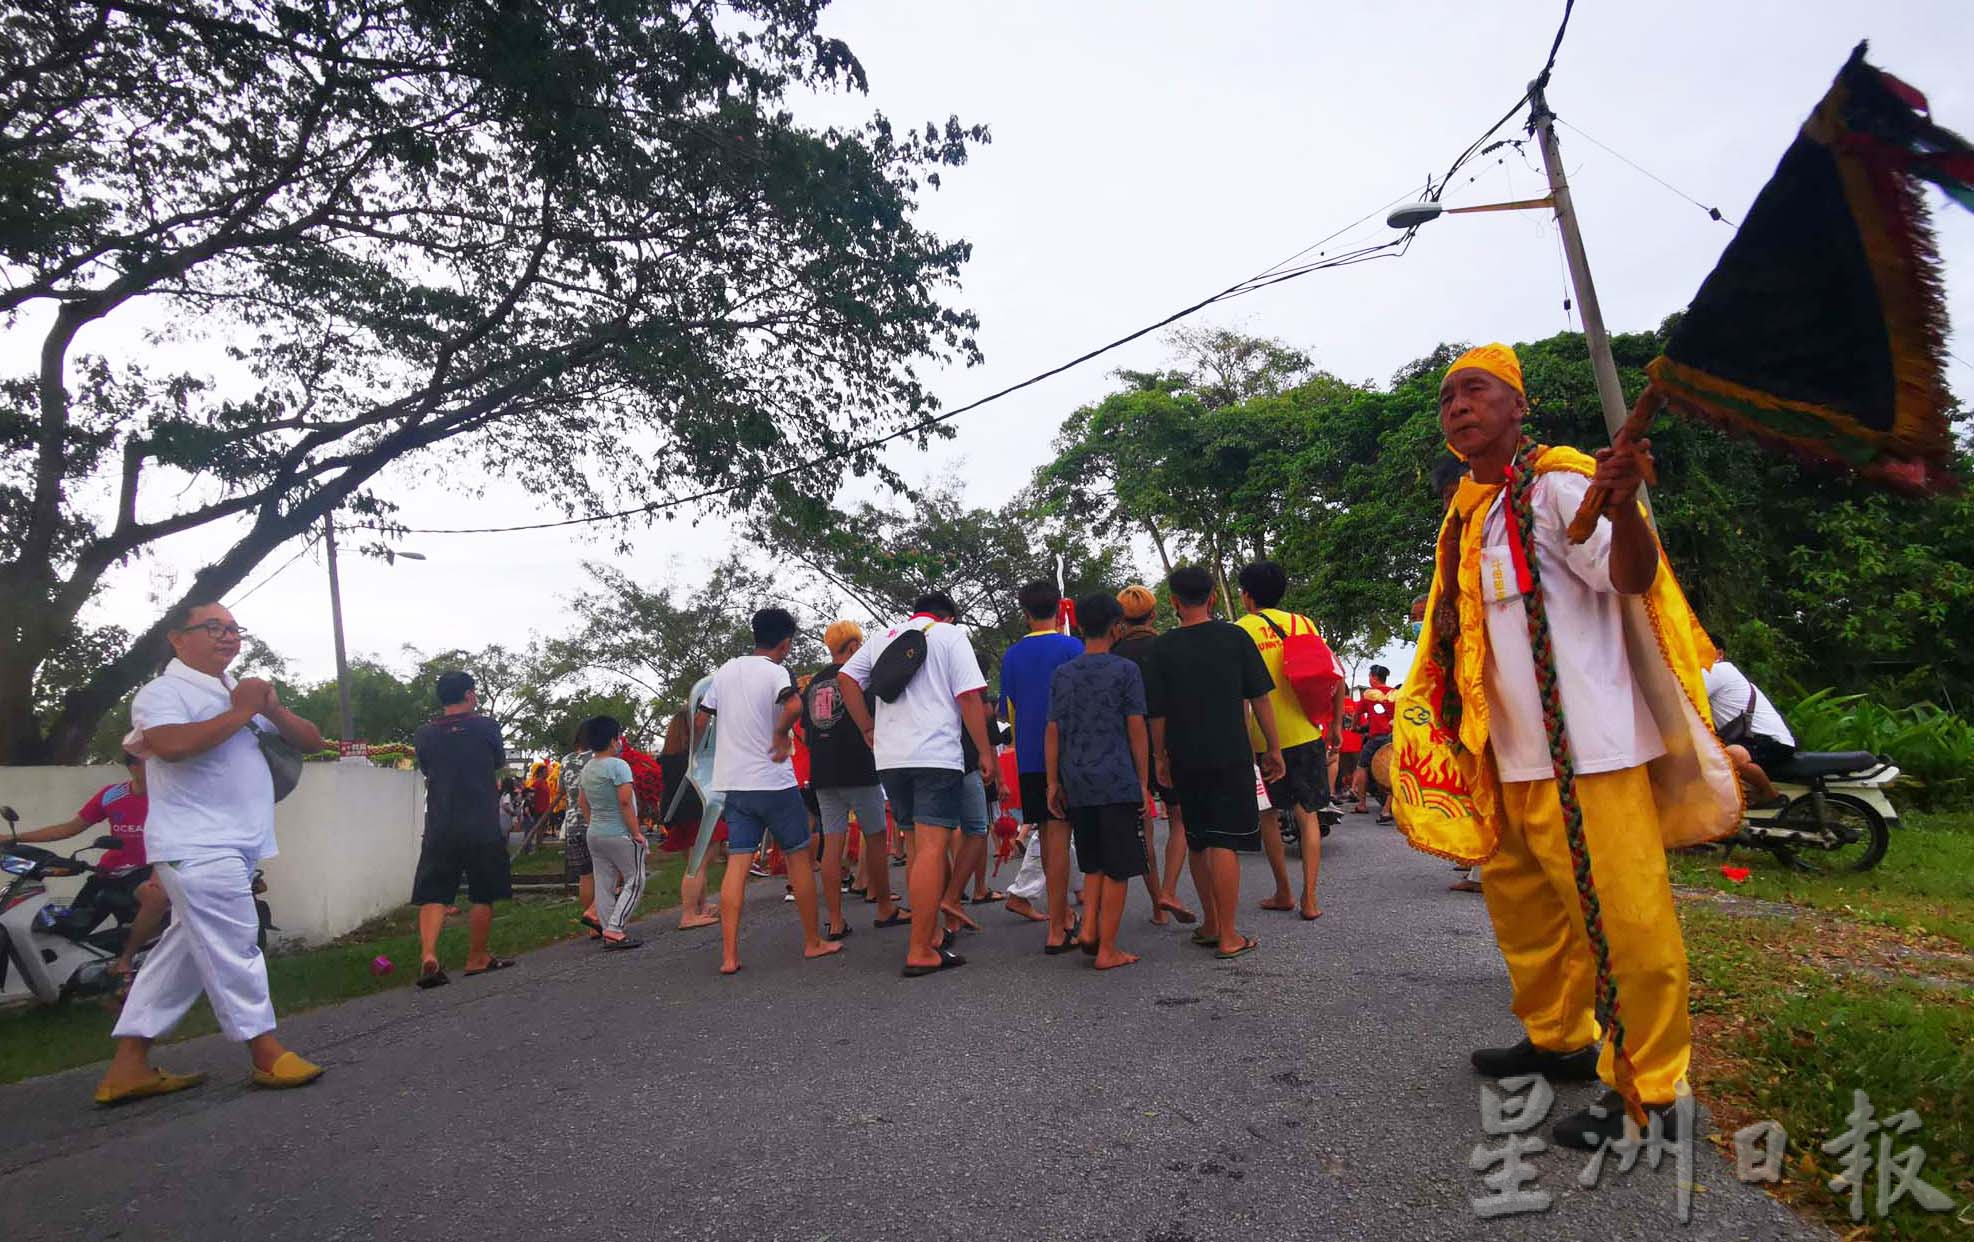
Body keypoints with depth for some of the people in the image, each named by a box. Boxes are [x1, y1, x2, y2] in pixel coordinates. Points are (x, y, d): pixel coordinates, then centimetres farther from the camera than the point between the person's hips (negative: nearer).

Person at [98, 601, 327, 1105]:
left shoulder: (240, 692, 19)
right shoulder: (163, 692, -6)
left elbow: (311, 741, 15)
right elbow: (172, 743, -28)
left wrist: (271, 708, -3)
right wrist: (240, 713, -16)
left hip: (234, 845, 9)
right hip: (197, 845, -8)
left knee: (182, 951, 12)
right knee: (233, 947, -4)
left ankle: (128, 1066, 20)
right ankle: (267, 1053, 5)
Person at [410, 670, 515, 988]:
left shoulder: (424, 734, 1)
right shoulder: (486, 726, -6)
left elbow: (426, 769, 17)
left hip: (440, 828, 2)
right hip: (483, 828, -2)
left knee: (433, 895, 6)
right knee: (483, 896, 10)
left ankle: (428, 955, -13)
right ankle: (477, 959, 20)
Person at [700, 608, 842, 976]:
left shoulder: (725, 670, 11)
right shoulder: (775, 672, -10)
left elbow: (701, 719, 17)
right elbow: (793, 705, -32)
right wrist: (781, 735, -16)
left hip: (733, 783, 6)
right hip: (773, 782, -6)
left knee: (737, 864, 4)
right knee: (800, 856, 8)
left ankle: (729, 955, 0)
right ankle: (813, 942, 17)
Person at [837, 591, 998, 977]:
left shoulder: (883, 638, 17)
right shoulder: (951, 634, 3)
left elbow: (846, 677, 10)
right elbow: (970, 697, -6)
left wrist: (869, 728, 14)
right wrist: (986, 753, -2)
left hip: (890, 757, 6)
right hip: (937, 756, -6)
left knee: (918, 847, 17)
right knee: (932, 849, -7)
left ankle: (930, 932, 25)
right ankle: (920, 952, -8)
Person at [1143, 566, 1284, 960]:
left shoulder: (1163, 647, -1)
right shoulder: (1235, 637, -2)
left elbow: (1157, 712, 0)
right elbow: (1260, 698, 0)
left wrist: (1159, 757, 11)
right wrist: (1273, 748, 8)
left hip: (1184, 759, 2)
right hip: (1230, 756, -2)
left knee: (1197, 842, 15)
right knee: (1224, 843, -1)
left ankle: (1211, 923, 26)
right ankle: (1228, 936, 1)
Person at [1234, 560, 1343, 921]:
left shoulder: (1239, 631, -5)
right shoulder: (1302, 623, 6)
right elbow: (1335, 677, 4)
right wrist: (1336, 722, 13)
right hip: (1306, 733, 3)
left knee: (1268, 815, 14)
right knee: (1308, 814, 9)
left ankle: (1283, 893, 21)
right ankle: (1309, 899, 7)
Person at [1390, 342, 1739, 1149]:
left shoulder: (1556, 484, -10)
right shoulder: (1466, 514, 14)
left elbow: (1633, 578, -25)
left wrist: (1623, 506, -42)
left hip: (1589, 745, -9)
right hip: (1515, 751, 9)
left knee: (1626, 917, -2)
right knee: (1517, 897, 19)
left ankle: (1647, 1091, 13)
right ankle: (1559, 1038, 37)